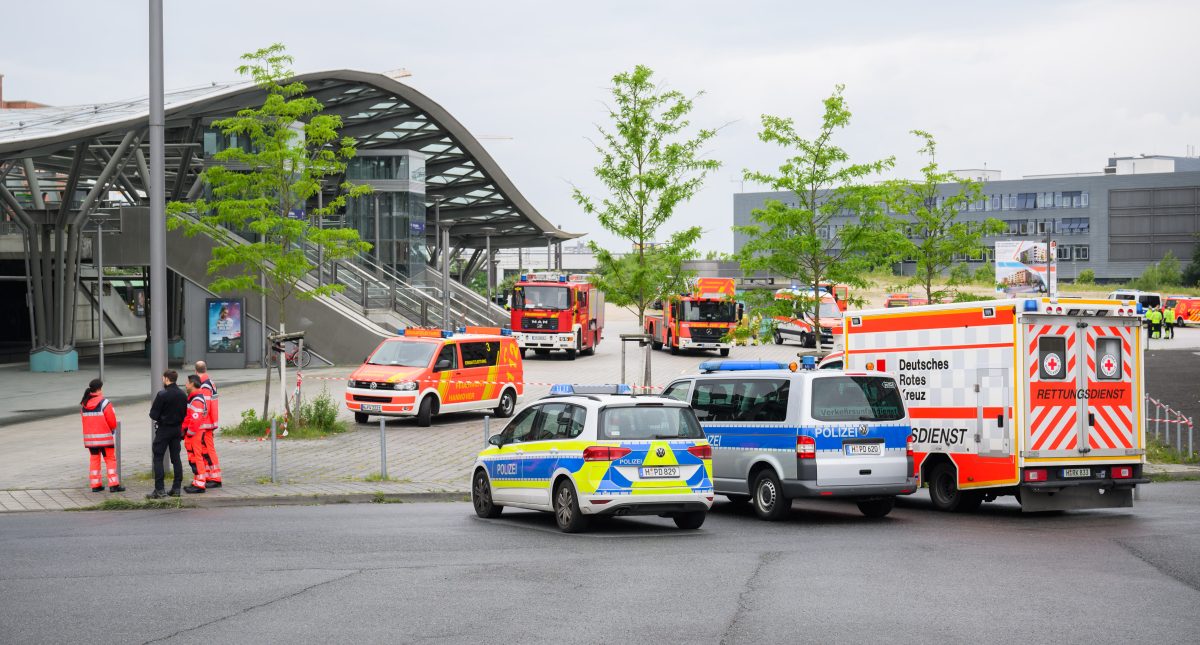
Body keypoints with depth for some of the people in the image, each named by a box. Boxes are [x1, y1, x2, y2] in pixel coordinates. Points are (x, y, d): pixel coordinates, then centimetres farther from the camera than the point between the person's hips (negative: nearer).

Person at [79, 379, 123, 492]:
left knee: (94, 459, 14)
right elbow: (112, 421, -12)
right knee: (110, 459, 2)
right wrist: (112, 429, 9)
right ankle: (113, 484, -3)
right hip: (104, 437, -5)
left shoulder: (83, 404, 4)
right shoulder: (104, 403, -14)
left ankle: (95, 484, 13)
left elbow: (84, 418, 8)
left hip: (89, 437, 5)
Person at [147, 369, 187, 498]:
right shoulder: (183, 395, 2)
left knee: (158, 458, 0)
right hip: (177, 429, 6)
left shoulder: (162, 395, -17)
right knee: (176, 458, 11)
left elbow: (153, 415, -15)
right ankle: (176, 488, 11)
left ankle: (159, 490, -6)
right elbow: (185, 414, 7)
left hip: (163, 429, -6)